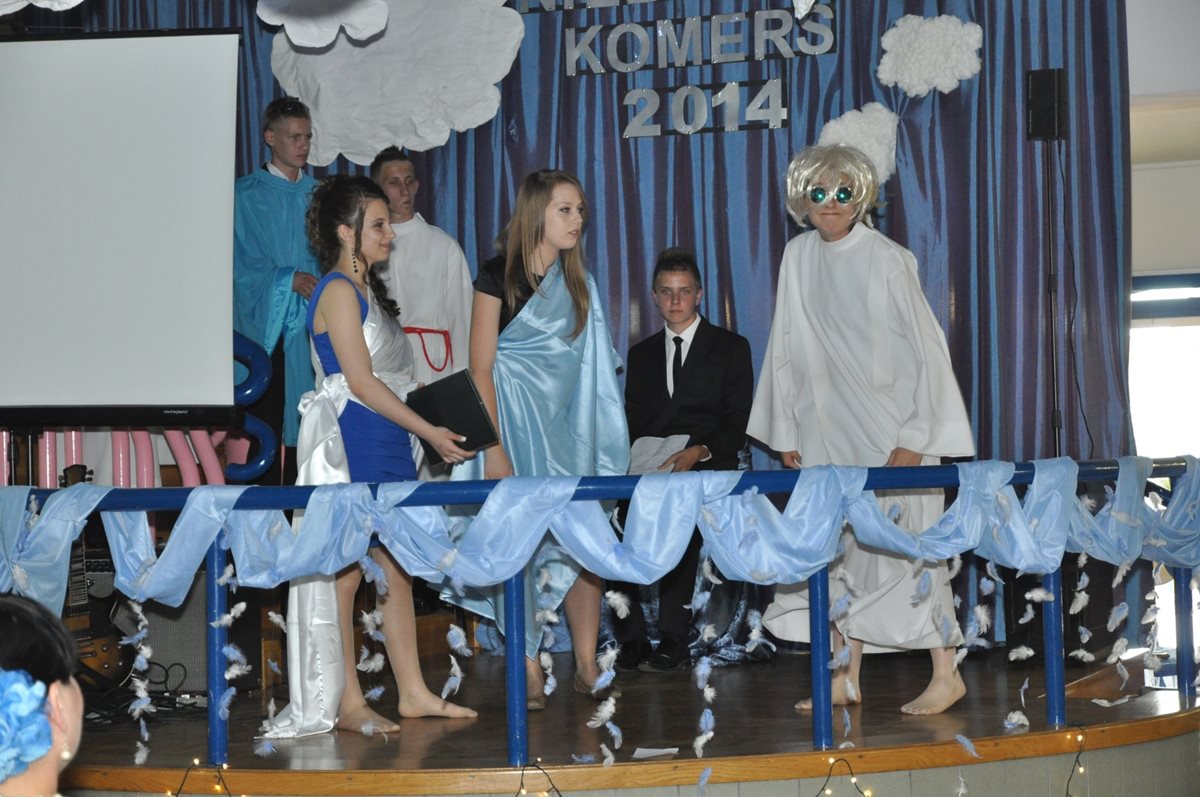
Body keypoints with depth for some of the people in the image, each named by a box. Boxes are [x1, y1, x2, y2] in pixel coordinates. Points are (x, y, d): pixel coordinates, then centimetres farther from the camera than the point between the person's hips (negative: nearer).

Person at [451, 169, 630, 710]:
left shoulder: (579, 284, 11)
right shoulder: (498, 277, -5)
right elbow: (480, 368, -8)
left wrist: (602, 439, 10)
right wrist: (493, 449, -14)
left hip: (568, 428, 5)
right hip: (515, 426, -4)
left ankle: (587, 666, 4)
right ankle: (529, 673, 1)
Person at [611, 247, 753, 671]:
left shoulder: (731, 347, 10)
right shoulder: (641, 354, 22)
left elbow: (738, 424, 2)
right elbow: (632, 424, 17)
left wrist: (699, 452, -16)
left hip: (707, 468, -3)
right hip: (649, 472, 3)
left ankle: (673, 640, -28)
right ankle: (630, 639, -21)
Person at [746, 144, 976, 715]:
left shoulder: (887, 260, -8)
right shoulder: (798, 258, 5)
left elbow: (924, 349, -8)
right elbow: (788, 350, 10)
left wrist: (914, 438, -13)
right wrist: (786, 431, 9)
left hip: (889, 431, -5)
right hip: (827, 433, 5)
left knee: (901, 548, -6)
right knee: (835, 550, 5)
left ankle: (945, 674, 2)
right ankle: (845, 679, 12)